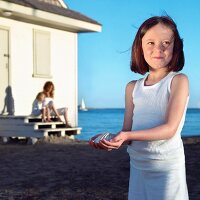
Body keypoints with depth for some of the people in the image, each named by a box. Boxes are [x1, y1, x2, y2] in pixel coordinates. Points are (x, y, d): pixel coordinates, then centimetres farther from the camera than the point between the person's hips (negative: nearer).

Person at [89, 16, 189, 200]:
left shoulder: (178, 81, -7)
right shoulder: (133, 88, 7)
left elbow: (170, 129, -15)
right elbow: (127, 131, 4)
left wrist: (128, 136, -24)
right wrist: (113, 139, -18)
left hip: (167, 165, -4)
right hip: (137, 164, 4)